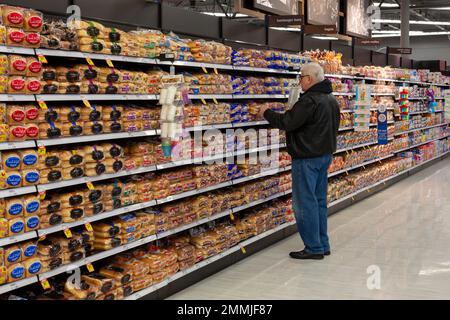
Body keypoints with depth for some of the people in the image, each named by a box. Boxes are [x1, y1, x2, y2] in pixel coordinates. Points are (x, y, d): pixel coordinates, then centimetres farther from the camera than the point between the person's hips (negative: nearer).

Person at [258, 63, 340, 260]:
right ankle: (323, 244, 21)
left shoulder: (309, 101, -19)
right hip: (325, 154, 10)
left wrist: (267, 113, -4)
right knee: (319, 201, 15)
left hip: (307, 157, -10)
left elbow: (287, 122, -20)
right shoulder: (331, 99, 13)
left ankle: (314, 248, 0)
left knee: (305, 203, -3)